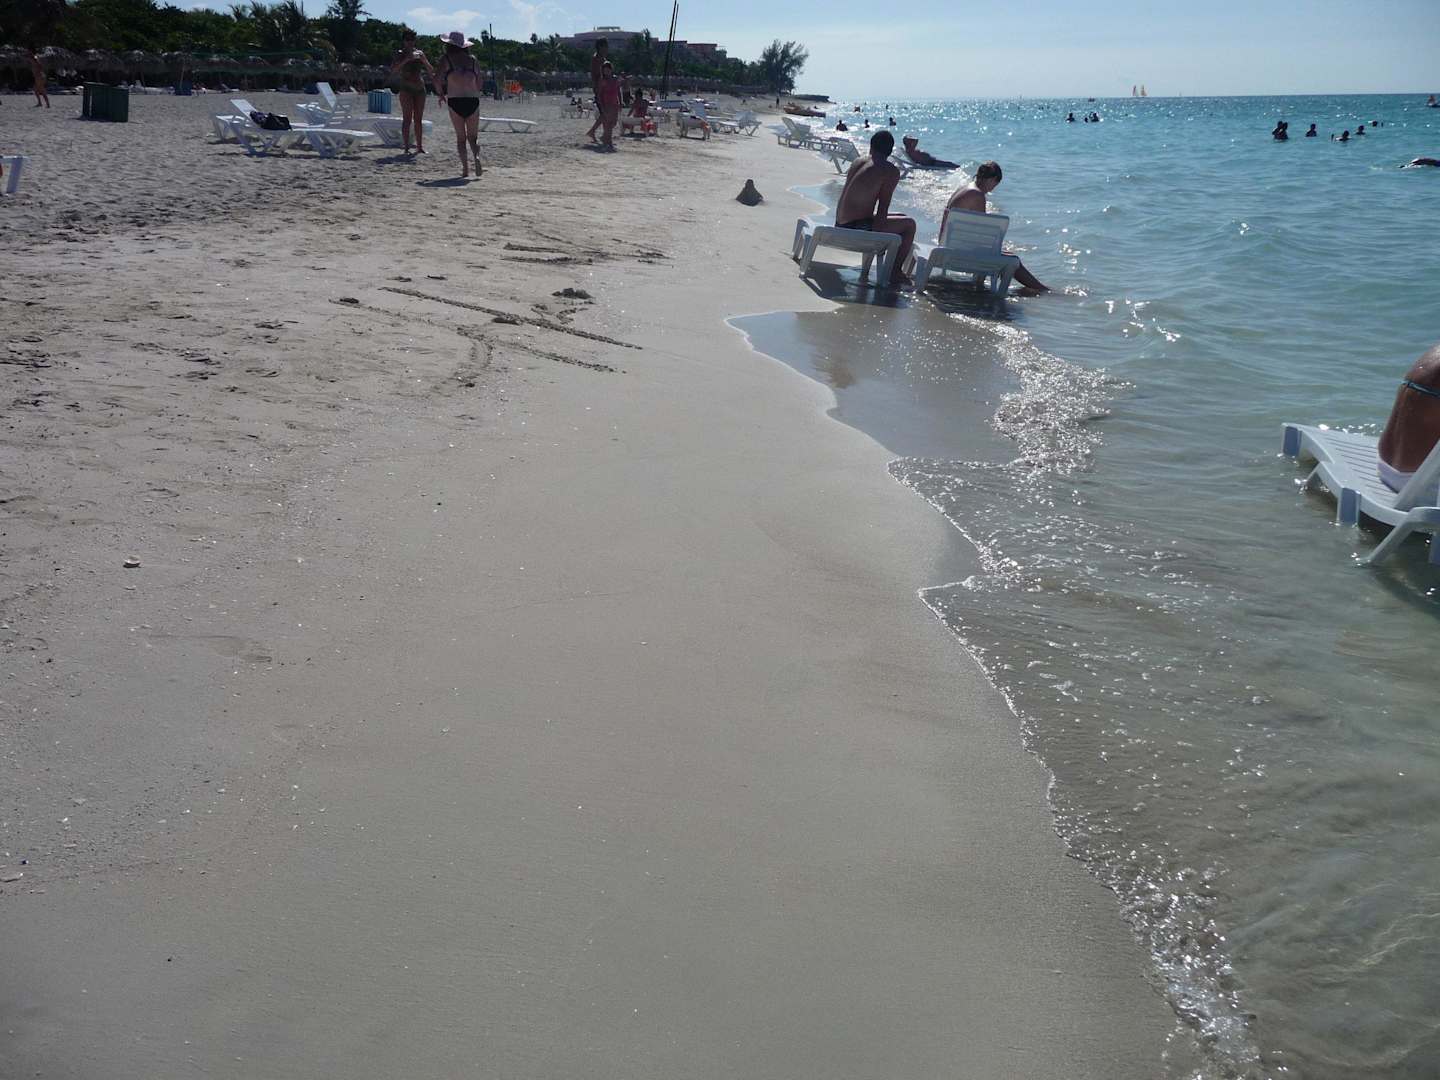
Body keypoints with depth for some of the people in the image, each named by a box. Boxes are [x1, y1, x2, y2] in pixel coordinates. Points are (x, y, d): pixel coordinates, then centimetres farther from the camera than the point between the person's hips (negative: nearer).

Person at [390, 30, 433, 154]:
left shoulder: (419, 53, 13)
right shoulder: (399, 55, 2)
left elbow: (430, 69, 13)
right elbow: (393, 71, -11)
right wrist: (405, 61, -19)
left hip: (420, 89, 4)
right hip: (406, 89, -4)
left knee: (418, 119, 6)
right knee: (407, 119, -8)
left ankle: (419, 146, 9)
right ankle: (406, 147, -8)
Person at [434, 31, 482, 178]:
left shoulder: (446, 59, 4)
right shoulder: (473, 60, 12)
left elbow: (437, 79, -5)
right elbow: (479, 84, 13)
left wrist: (441, 94, 12)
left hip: (455, 101, -2)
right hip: (473, 100, 2)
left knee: (460, 137, 9)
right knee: (473, 136, 10)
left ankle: (465, 167, -4)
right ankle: (476, 157, -20)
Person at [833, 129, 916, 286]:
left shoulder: (858, 162, 12)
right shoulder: (891, 171, -8)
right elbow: (883, 208, -11)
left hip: (840, 225, 8)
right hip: (856, 228, -8)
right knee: (909, 224, 7)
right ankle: (896, 271, 10)